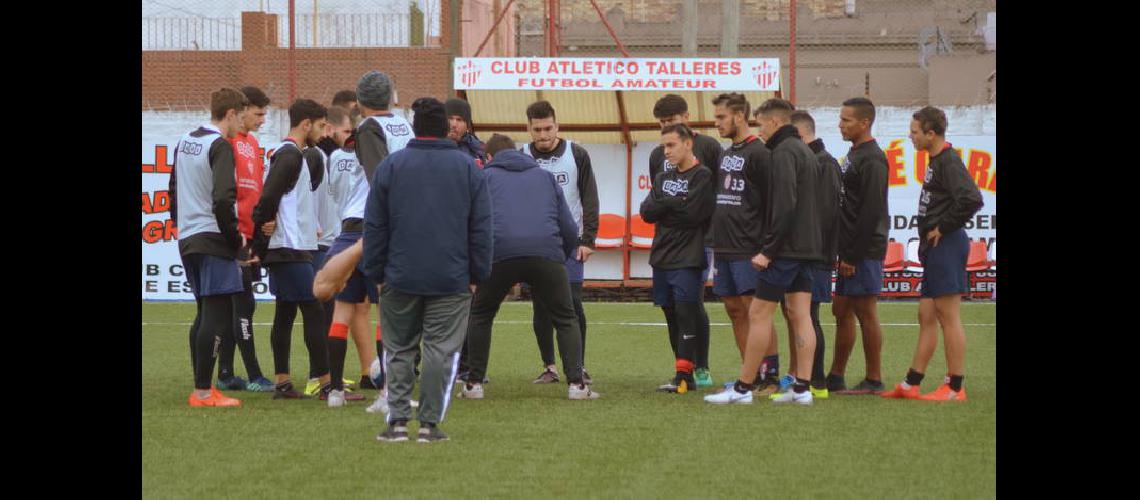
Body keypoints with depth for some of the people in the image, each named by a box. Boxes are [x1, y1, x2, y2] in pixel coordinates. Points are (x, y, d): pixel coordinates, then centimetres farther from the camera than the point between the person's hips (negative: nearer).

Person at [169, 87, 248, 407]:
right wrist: (235, 238, -11)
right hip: (213, 240, -9)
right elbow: (223, 200, -21)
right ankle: (203, 392, -11)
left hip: (187, 240, 9)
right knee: (216, 315, -8)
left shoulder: (185, 143, 15)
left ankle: (200, 388, 16)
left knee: (205, 314, 15)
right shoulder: (220, 146, -12)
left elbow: (174, 190, 20)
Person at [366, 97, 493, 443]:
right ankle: (429, 423, 0)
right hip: (452, 280, -1)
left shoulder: (390, 166, 2)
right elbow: (481, 227, 3)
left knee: (399, 350, 10)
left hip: (401, 277, 1)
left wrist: (376, 273, 10)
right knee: (441, 350, 3)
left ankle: (398, 421, 4)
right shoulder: (468, 168, 3)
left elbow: (374, 226, 4)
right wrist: (477, 274, 8)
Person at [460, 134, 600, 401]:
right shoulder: (545, 177, 28)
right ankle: (576, 383, 0)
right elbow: (569, 228, 21)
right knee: (566, 320, 14)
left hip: (501, 254, -1)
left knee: (480, 316, 20)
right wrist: (562, 257, 36)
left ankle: (474, 383, 15)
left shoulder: (485, 176, 22)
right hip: (547, 254, 1)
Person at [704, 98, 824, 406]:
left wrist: (768, 250, -19)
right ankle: (802, 389, 3)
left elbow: (784, 206, -21)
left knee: (759, 314, -5)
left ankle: (742, 388, -3)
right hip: (807, 249, 9)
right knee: (800, 316, 6)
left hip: (786, 249, -9)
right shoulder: (806, 152, 18)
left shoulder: (784, 152, -13)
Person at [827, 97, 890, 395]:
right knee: (842, 311, 12)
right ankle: (835, 378, 18)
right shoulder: (854, 155, 17)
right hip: (851, 250, 10)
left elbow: (870, 212, -20)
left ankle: (873, 381, 0)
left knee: (866, 312, -5)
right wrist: (842, 252, 16)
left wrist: (853, 256, -20)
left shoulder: (871, 159, -14)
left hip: (865, 249, -10)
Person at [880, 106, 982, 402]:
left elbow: (971, 199, -28)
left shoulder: (949, 162, -15)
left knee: (949, 317, -7)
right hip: (936, 248, 10)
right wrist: (929, 237, 12)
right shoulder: (936, 161, 16)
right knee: (927, 316, 12)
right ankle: (910, 385, 16)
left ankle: (955, 388, -3)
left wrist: (943, 228, -17)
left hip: (946, 246, -10)